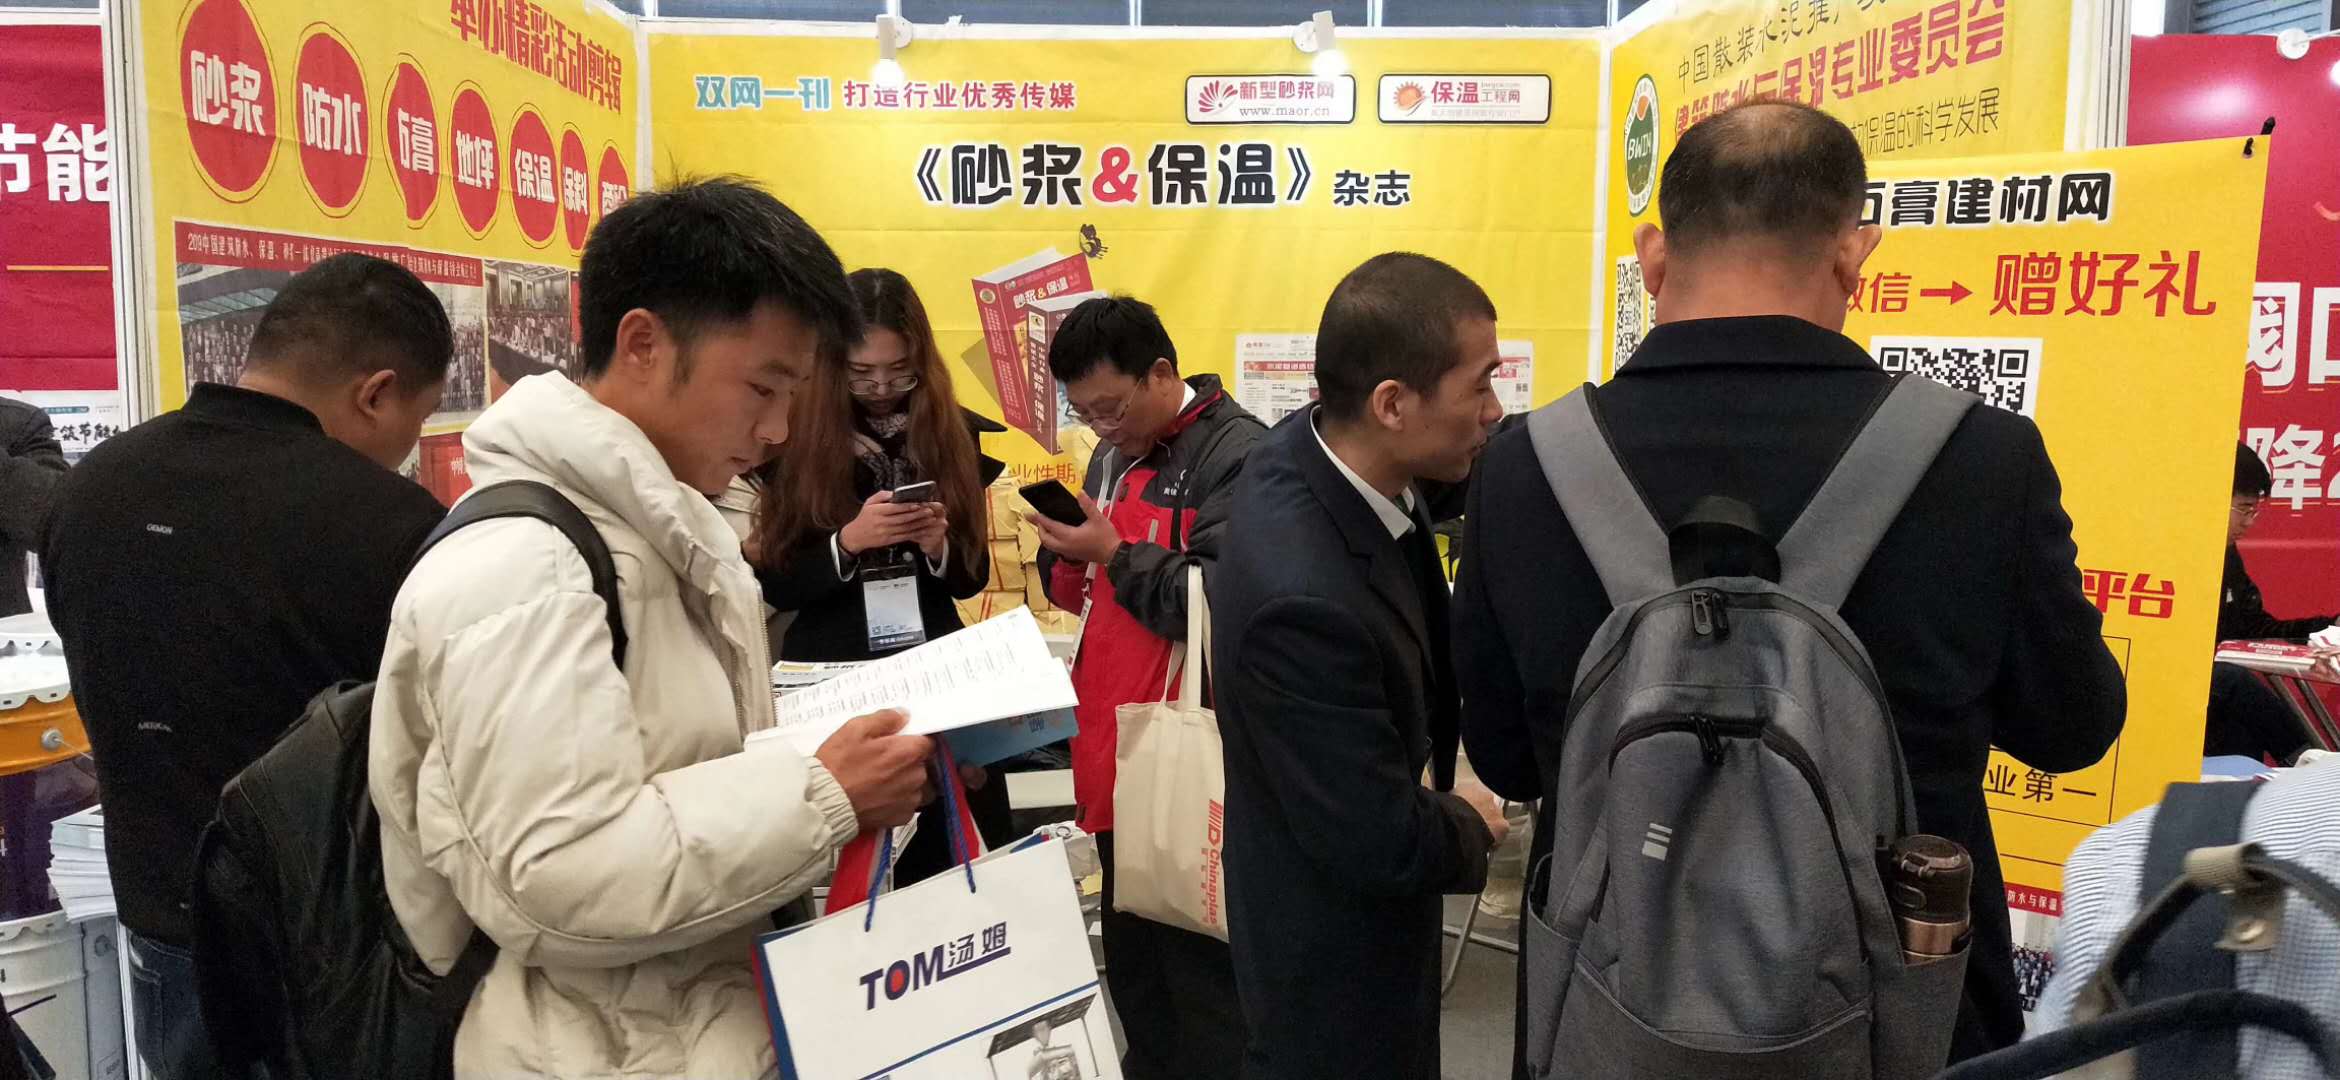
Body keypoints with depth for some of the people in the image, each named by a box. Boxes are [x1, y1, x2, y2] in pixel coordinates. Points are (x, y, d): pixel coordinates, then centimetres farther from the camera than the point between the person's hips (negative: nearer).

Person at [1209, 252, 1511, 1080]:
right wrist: (1470, 827, -10)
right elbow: (1385, 844, -30)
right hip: (1337, 953, -9)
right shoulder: (1305, 596, -39)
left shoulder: (1312, 444, -13)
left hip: (1357, 891, 9)